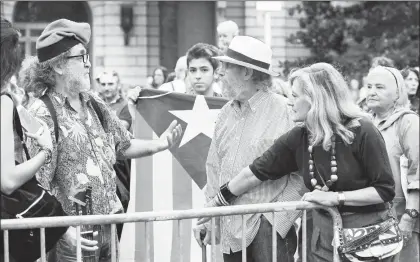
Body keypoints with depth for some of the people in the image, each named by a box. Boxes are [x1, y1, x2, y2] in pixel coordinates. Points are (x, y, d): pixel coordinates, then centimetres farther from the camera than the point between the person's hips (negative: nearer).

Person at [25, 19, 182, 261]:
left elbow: (123, 146, 19)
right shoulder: (43, 115, -16)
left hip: (108, 226, 7)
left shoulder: (95, 104, 8)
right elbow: (37, 186, -19)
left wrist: (158, 145, 3)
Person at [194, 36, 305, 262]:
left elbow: (301, 173, -11)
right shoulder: (226, 113, 12)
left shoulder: (282, 111, -9)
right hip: (230, 228, 6)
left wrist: (276, 217, -15)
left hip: (267, 227, -6)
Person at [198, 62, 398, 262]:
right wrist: (214, 206, 10)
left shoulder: (362, 131, -17)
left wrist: (335, 197, -20)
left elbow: (385, 190, -15)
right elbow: (255, 173, 5)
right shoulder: (297, 138, -3)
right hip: (325, 237, 4)